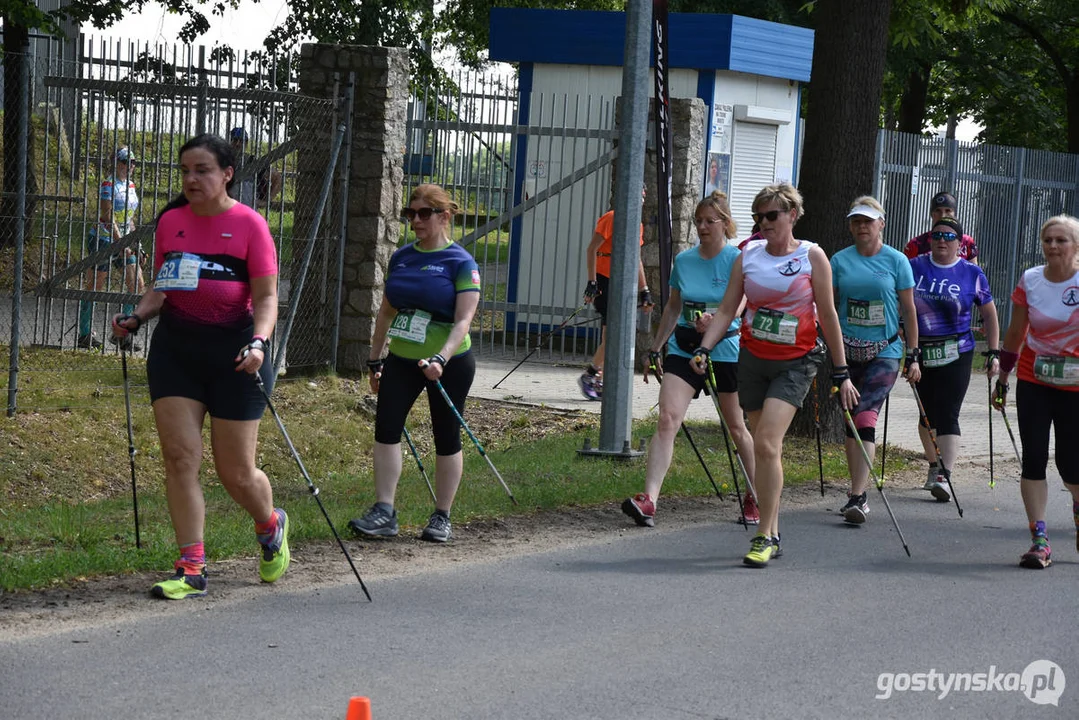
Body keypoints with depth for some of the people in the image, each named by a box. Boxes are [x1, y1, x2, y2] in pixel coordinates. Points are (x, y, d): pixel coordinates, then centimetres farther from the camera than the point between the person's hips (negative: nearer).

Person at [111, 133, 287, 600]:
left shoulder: (249, 224, -6)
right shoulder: (170, 221, 6)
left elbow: (266, 297, -8)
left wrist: (259, 341, -24)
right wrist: (135, 318, -2)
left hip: (233, 351, -4)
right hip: (175, 348, 4)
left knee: (236, 472, 2)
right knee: (179, 457, -6)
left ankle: (271, 526, 34)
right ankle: (191, 569, -1)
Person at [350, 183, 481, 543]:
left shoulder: (461, 263, -9)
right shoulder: (401, 258, 8)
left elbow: (463, 320, -16)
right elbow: (386, 312, 16)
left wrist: (441, 358, -29)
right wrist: (375, 360, 15)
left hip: (450, 364, -5)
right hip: (401, 360, 5)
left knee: (446, 437, 4)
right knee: (386, 426, -8)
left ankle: (441, 517, 13)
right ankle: (383, 513, -8)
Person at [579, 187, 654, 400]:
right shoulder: (612, 219, -9)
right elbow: (591, 250, -12)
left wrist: (644, 290, 21)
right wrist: (592, 282, -18)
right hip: (605, 282, -8)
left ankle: (598, 382, 9)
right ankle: (589, 376, -5)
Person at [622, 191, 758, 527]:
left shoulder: (738, 261, -6)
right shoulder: (683, 260, 8)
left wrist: (718, 321, -35)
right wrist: (655, 349, 17)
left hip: (724, 351, -3)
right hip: (683, 348, 3)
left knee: (736, 426, 10)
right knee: (667, 418, -14)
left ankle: (755, 499, 29)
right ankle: (648, 499, -23)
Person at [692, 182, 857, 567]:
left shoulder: (812, 256, -5)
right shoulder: (748, 255, 5)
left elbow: (827, 316, -2)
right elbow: (727, 309, 4)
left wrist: (841, 373, -1)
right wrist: (703, 349, -11)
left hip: (795, 363, -4)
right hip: (752, 358, 4)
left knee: (767, 443, -18)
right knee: (763, 448, 8)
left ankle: (764, 537, -12)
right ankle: (772, 532, 20)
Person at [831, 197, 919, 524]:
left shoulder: (896, 261, 0)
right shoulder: (840, 260, 5)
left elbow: (908, 310, 4)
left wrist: (913, 356, 2)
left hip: (884, 352, -3)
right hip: (848, 351, 3)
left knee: (866, 418, -16)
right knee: (850, 420, 9)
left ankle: (858, 498, -21)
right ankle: (858, 493, 22)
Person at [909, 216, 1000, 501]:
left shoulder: (972, 274, -2)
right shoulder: (914, 267, 2)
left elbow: (989, 314, 6)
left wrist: (993, 353, 2)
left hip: (956, 355, -3)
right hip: (920, 353, 3)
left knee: (947, 415, -12)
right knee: (926, 414, 14)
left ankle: (945, 477, -17)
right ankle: (934, 468, 33)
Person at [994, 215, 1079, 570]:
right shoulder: (1030, 281, 1)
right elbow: (1015, 334, 10)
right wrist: (1002, 378, 13)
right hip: (1033, 382, 2)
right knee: (1034, 458, -6)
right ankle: (1039, 539, -2)